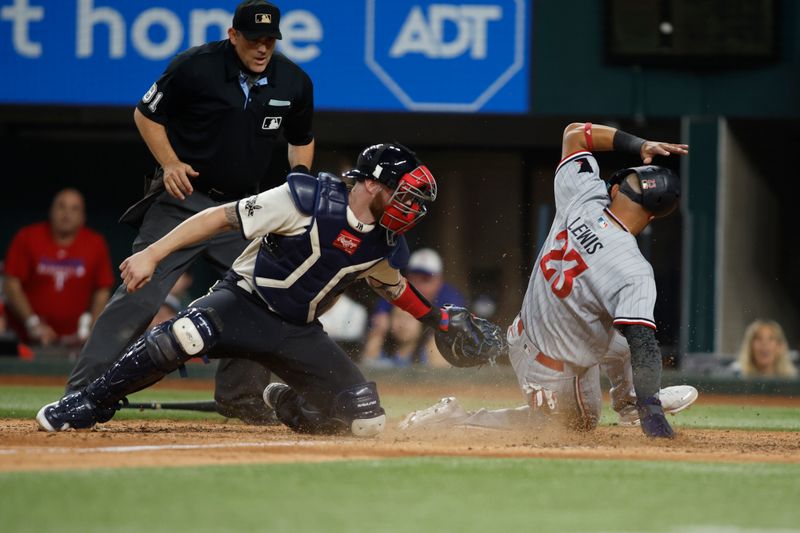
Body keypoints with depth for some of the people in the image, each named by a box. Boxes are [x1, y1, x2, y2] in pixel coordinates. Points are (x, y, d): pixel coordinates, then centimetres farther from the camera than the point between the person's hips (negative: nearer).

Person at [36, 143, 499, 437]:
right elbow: (223, 217, -17)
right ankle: (89, 406, -19)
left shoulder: (385, 245, 3)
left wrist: (441, 319, 20)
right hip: (245, 304, -6)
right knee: (181, 338, -38)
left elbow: (394, 285, 29)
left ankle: (288, 405, 25)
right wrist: (153, 254, -24)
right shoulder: (310, 199, -16)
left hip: (299, 334, 6)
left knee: (366, 422, -7)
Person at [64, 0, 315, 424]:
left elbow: (301, 139, 18)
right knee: (140, 295, -14)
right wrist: (170, 163, -14)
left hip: (240, 209, 5)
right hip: (183, 199, -5)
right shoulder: (195, 67, -13)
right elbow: (146, 114, 0)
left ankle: (240, 396, 20)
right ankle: (80, 395, -14)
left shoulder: (294, 83, 0)